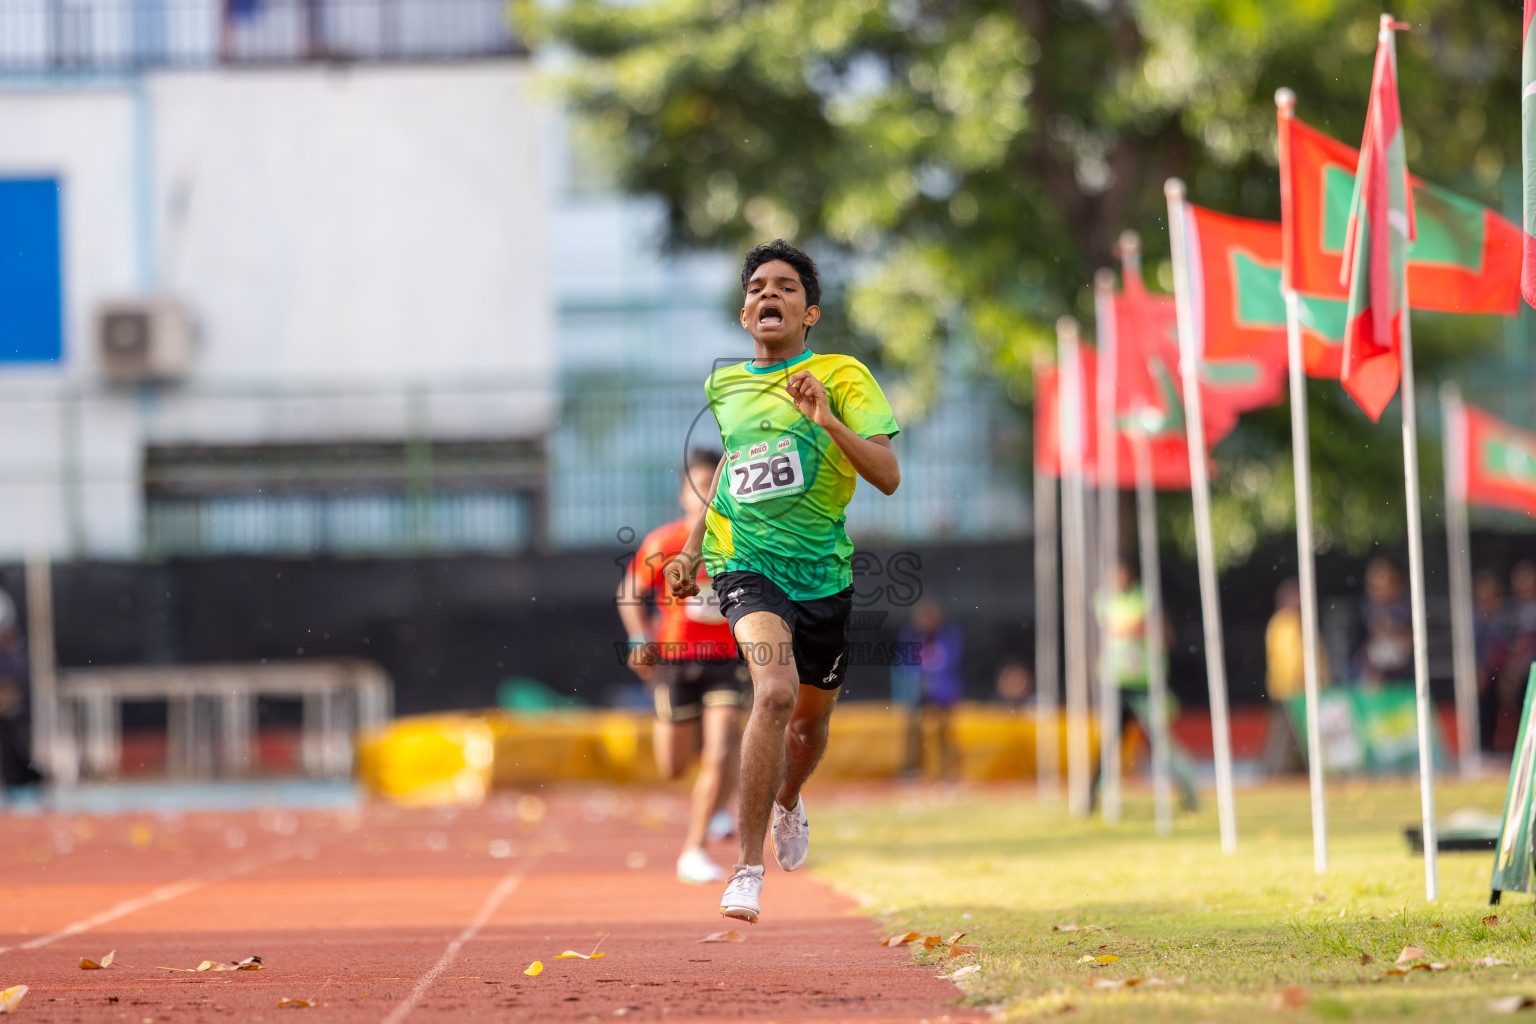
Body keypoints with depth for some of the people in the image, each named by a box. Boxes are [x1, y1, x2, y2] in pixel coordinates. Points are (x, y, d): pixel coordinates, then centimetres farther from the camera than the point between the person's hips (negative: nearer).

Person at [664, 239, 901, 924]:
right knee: (775, 690, -27)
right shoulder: (726, 388, 7)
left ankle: (788, 802, 56)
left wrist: (829, 423, -28)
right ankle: (748, 869, -24)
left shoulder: (842, 378, -5)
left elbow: (889, 476, -13)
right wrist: (691, 548, 23)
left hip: (824, 571, 1)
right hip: (747, 562, -1)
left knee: (811, 718, 17)